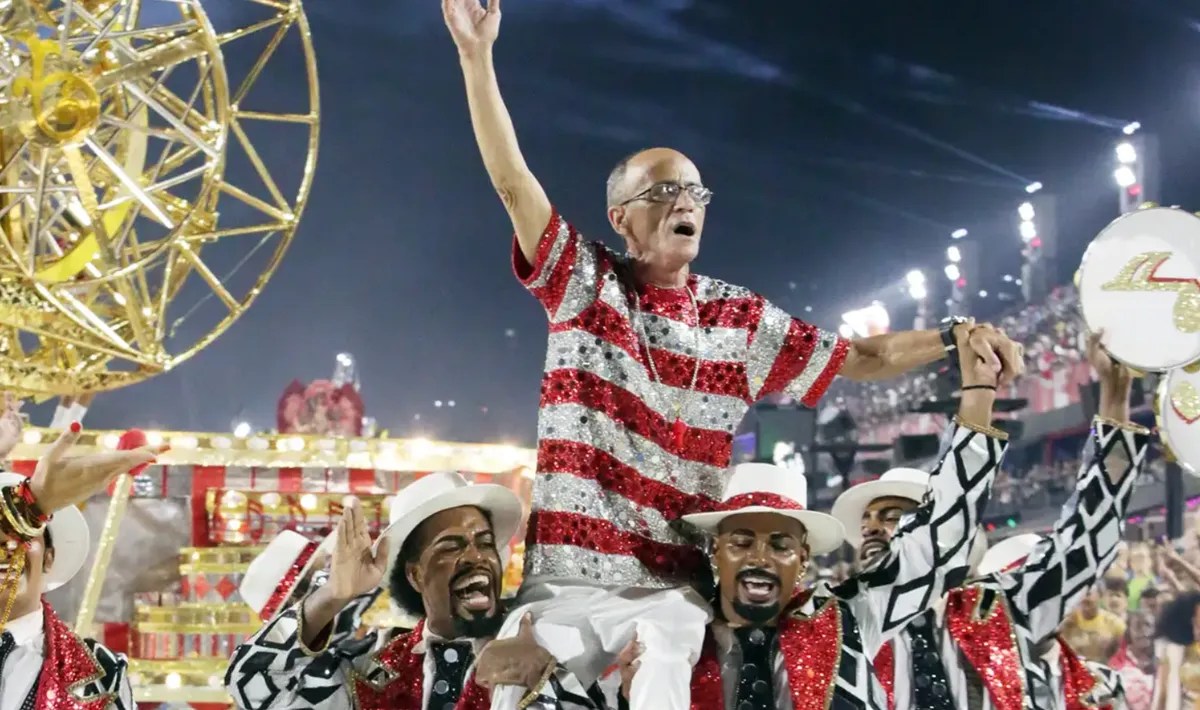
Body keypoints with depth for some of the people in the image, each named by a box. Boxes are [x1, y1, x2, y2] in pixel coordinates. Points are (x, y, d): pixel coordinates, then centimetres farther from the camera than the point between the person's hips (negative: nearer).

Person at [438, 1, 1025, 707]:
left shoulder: (742, 319, 10)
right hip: (563, 583, -1)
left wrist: (953, 337, -6)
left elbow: (860, 358, 11)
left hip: (670, 593, 1)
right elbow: (512, 181, -5)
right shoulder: (585, 284, 4)